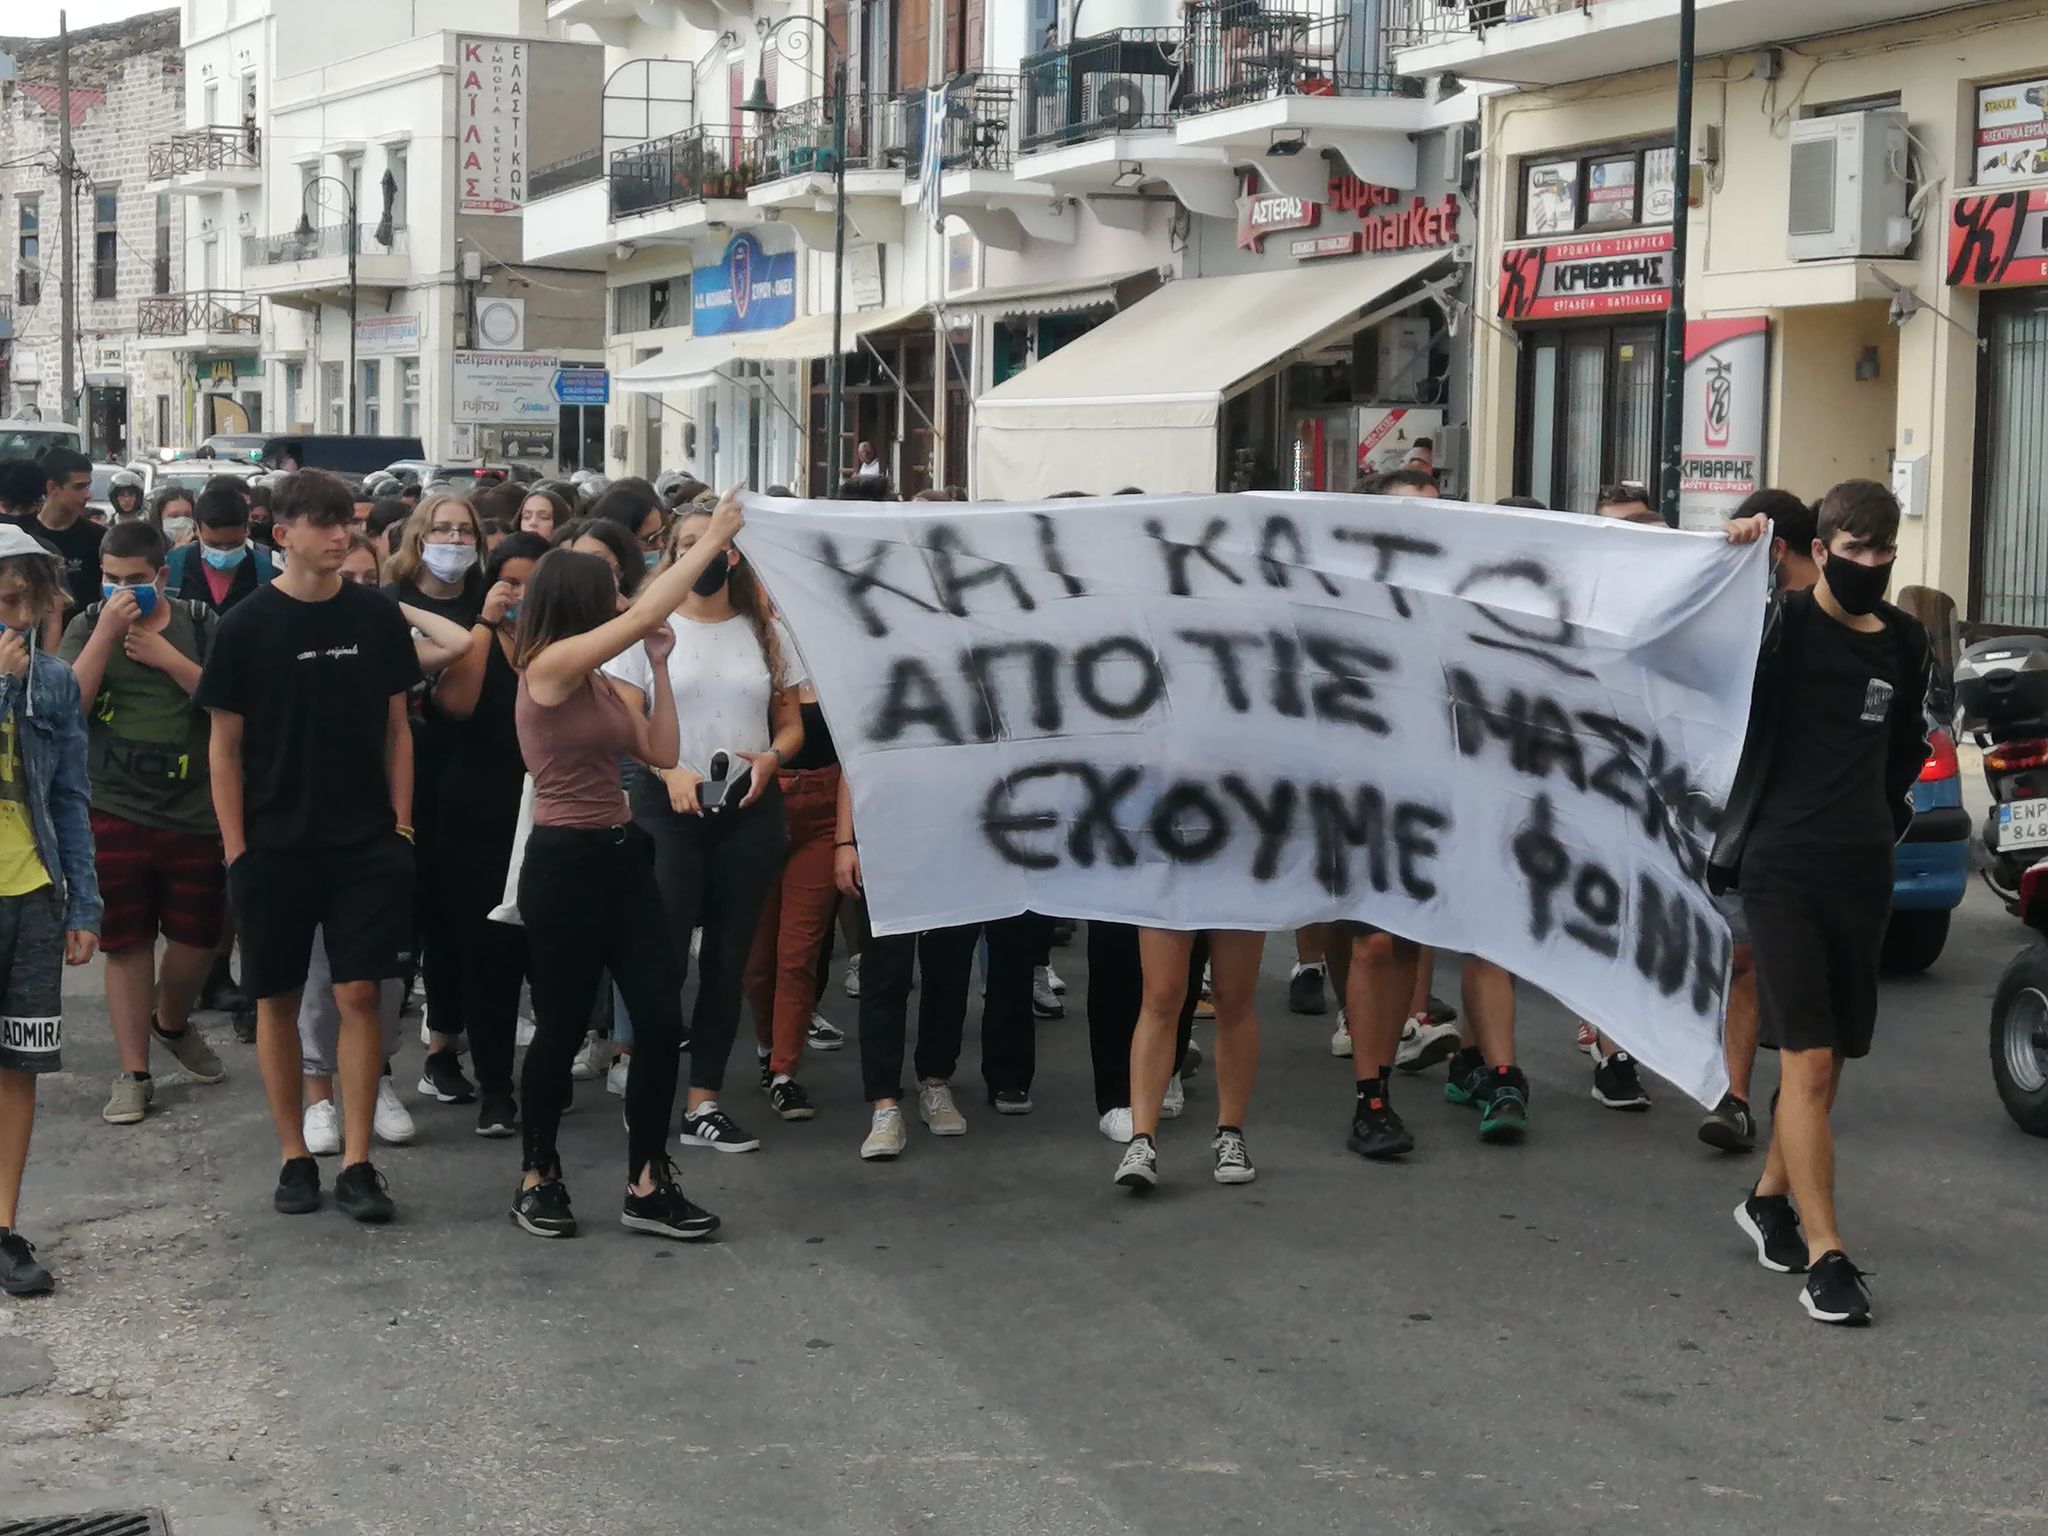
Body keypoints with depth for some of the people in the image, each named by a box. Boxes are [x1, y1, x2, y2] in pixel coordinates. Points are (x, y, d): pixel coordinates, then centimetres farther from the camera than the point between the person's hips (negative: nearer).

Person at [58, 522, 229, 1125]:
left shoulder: (198, 623, 1)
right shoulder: (88, 626, 2)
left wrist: (163, 654, -16)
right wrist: (107, 631, -18)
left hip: (193, 811, 1)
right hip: (113, 812, 0)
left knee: (198, 937, 8)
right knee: (127, 943, 3)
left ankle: (172, 1023, 38)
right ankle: (134, 1073, 12)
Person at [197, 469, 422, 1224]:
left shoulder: (377, 617, 2)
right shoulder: (247, 625, -4)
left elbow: (396, 727, 8)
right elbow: (225, 744, 0)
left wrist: (400, 823, 2)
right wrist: (235, 846, -5)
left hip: (365, 844, 1)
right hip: (275, 845, -1)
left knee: (359, 994, -2)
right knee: (278, 999, 7)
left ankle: (357, 1162, 3)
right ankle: (294, 1156, 18)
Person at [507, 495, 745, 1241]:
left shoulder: (600, 683, 12)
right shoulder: (548, 667, -12)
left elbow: (662, 753, 9)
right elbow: (645, 614, -18)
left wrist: (659, 665, 4)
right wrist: (709, 541, -12)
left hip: (622, 855, 8)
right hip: (564, 861, -8)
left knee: (661, 1018, 1)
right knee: (563, 1027, 3)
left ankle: (647, 1186, 8)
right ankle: (537, 1177, 21)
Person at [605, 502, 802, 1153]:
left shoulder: (768, 634, 9)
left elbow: (792, 724, 12)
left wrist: (771, 757, -10)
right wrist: (670, 771, -18)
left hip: (749, 810, 3)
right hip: (668, 808, -3)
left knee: (728, 957, 5)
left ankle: (705, 1101, 11)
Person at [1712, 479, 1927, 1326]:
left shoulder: (1905, 643, 12)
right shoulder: (1780, 624, -5)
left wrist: (1885, 819, 18)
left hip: (1863, 874, 6)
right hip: (1783, 868, -6)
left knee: (1827, 1058, 12)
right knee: (1809, 1062, -11)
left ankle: (1771, 1199, 32)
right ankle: (1825, 1256, -8)